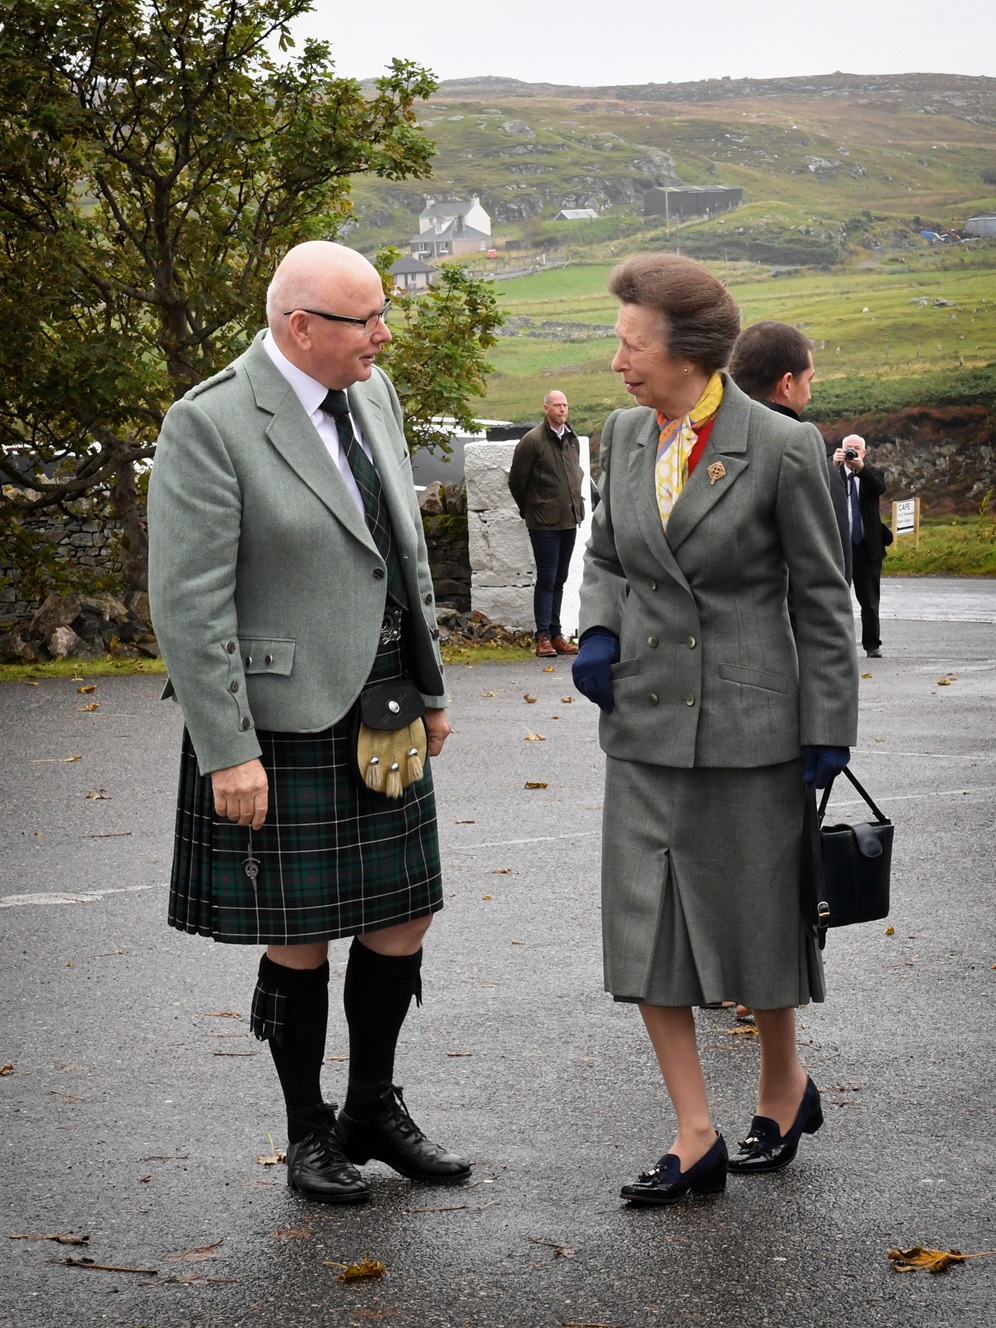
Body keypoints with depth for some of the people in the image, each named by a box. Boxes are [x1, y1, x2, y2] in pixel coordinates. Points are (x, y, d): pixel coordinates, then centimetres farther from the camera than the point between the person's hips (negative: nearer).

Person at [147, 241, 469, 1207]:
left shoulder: (371, 395, 8)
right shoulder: (210, 425, -15)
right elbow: (187, 604, -17)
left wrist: (430, 688, 17)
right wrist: (228, 753, -19)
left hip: (380, 712, 7)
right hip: (284, 722, -7)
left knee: (404, 917, 12)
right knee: (300, 943, 4)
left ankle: (375, 1109, 30)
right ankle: (309, 1133, 23)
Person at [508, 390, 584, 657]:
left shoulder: (572, 439, 11)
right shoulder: (532, 441, -10)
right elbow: (516, 480, -5)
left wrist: (576, 506, 16)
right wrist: (528, 510, 4)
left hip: (569, 520, 7)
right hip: (544, 524, -7)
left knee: (559, 579, 12)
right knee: (546, 579, -6)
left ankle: (556, 634, 17)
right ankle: (543, 637, -2)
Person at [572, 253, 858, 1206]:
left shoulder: (781, 448, -12)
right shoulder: (624, 436, 4)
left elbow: (821, 596, -6)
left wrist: (828, 730, -6)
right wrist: (597, 635, -1)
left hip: (745, 724, -5)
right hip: (644, 720, 5)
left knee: (753, 918, 8)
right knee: (644, 927, 3)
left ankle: (785, 1086, 34)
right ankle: (694, 1138, 12)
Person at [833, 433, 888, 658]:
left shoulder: (872, 474, 6)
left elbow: (880, 488, -15)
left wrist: (861, 468, -31)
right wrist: (834, 465, -28)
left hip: (867, 546, 1)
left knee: (870, 601, 4)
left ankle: (872, 645, 11)